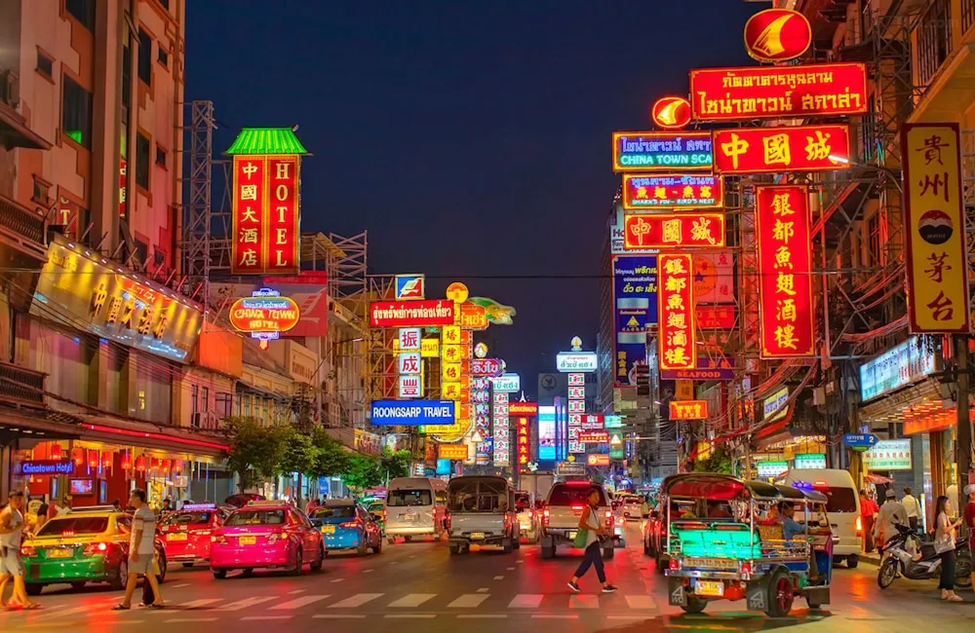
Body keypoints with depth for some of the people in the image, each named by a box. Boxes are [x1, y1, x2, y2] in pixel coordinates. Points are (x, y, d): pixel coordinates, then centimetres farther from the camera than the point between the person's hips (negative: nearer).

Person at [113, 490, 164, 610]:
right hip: (149, 549, 9)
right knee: (150, 574, 8)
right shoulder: (150, 512, 15)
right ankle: (158, 600, 4)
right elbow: (153, 533, 17)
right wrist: (153, 548, 20)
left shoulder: (139, 512, -13)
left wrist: (135, 550, -20)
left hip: (139, 549, -9)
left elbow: (139, 533, -19)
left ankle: (126, 603, 0)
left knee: (132, 575, -3)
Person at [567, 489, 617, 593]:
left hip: (594, 540, 10)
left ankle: (573, 581, 17)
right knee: (598, 562, -5)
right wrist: (595, 530, -26)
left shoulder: (595, 510, 15)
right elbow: (581, 524, -22)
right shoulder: (587, 509, -13)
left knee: (587, 562, 12)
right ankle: (605, 586, -1)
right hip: (590, 540, -10)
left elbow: (599, 525, 22)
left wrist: (607, 532, 8)